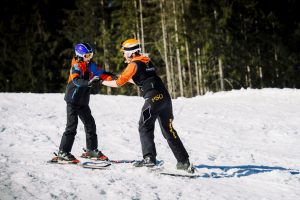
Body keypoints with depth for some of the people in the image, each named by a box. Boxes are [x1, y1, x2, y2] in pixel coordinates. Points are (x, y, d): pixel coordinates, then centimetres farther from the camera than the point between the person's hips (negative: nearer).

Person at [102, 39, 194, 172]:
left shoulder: (134, 65, -2)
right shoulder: (147, 61, 21)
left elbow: (118, 83, 2)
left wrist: (103, 82, 16)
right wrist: (126, 78, 39)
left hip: (153, 98, -7)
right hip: (165, 97, 7)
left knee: (145, 128, 5)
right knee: (168, 130, 11)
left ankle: (149, 158, -7)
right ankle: (183, 161, 8)